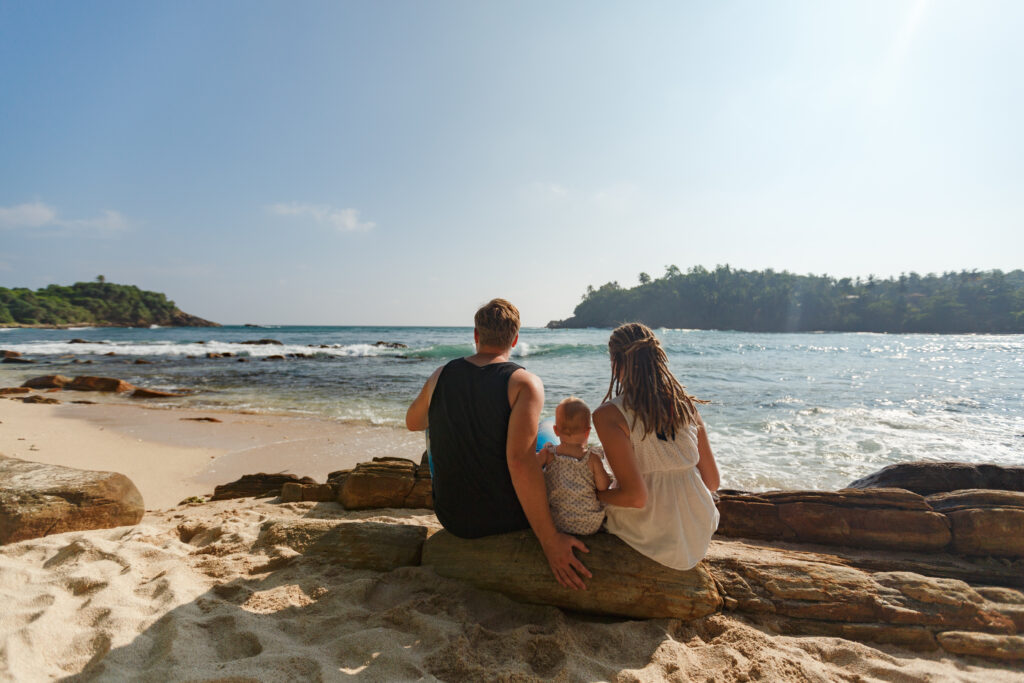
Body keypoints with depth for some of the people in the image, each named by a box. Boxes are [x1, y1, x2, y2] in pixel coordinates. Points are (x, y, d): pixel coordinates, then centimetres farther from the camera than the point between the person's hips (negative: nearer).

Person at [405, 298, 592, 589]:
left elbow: (412, 422, 16)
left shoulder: (440, 376, -3)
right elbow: (520, 461, -27)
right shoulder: (525, 383, -16)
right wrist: (550, 540, -24)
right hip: (507, 519, -3)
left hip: (452, 518, 4)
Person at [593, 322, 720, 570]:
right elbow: (712, 482, 4)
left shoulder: (609, 415, -17)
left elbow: (635, 497, -22)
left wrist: (594, 495, -4)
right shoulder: (687, 406, -1)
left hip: (652, 543, -5)